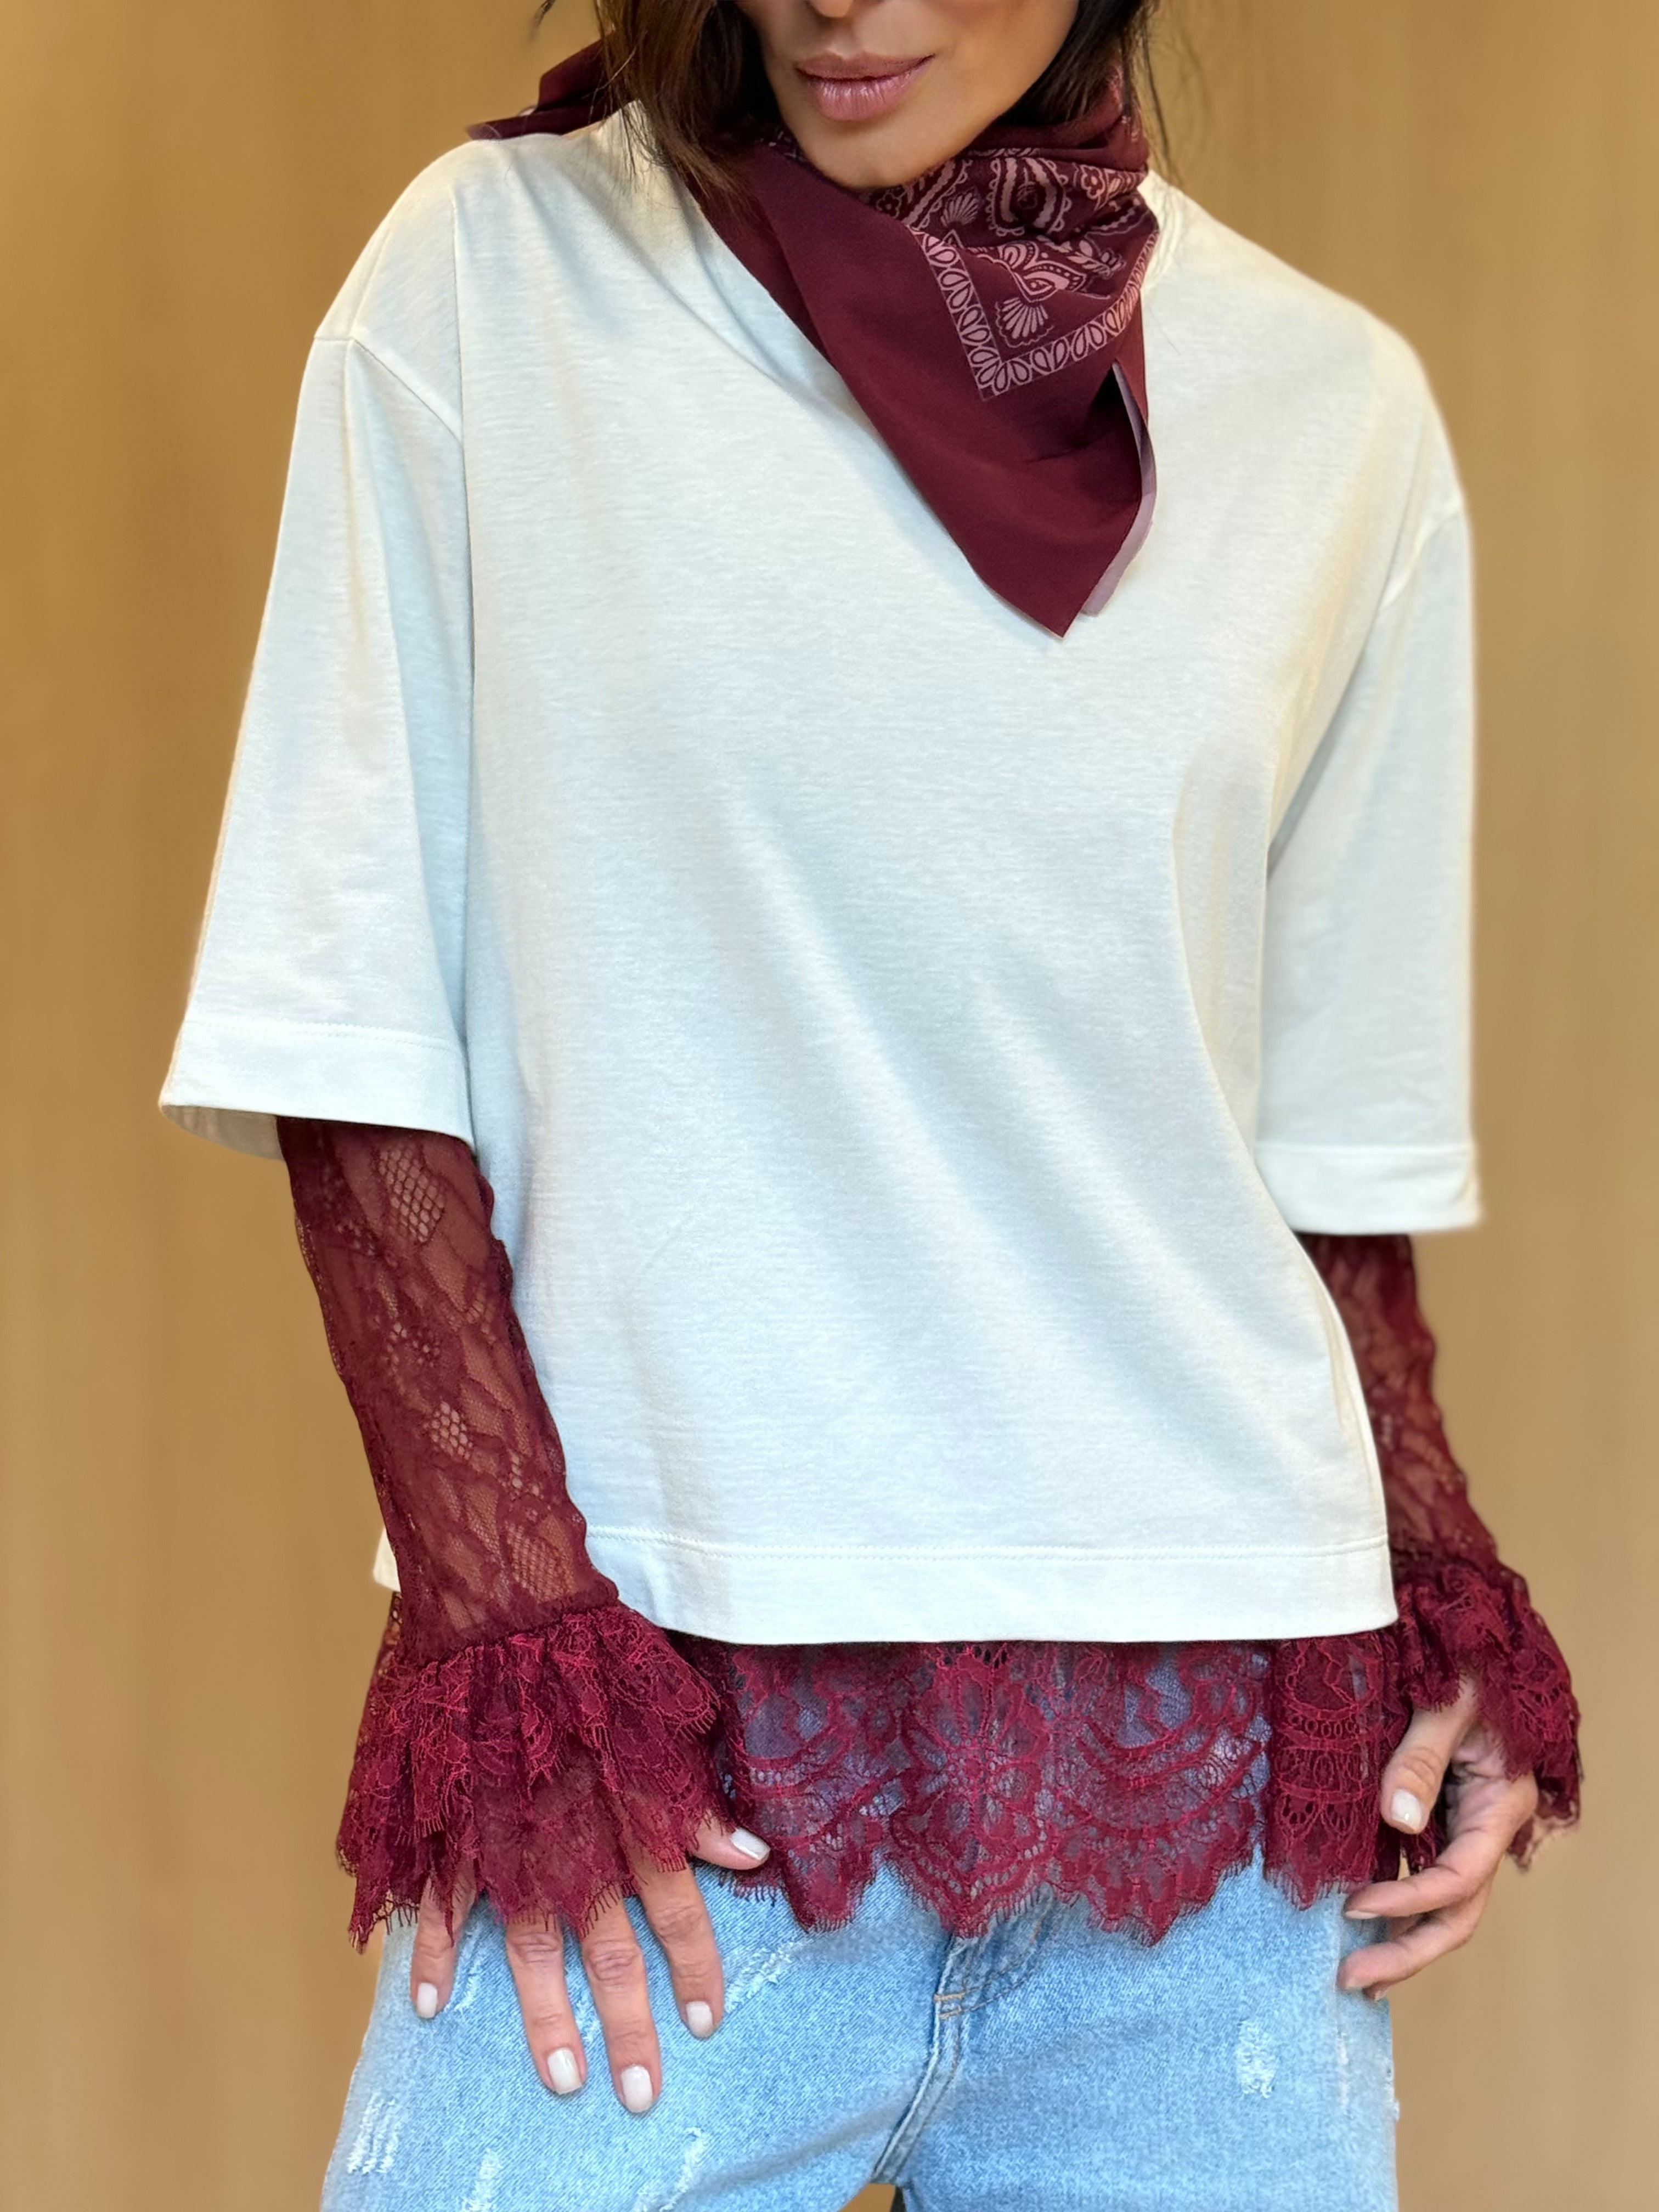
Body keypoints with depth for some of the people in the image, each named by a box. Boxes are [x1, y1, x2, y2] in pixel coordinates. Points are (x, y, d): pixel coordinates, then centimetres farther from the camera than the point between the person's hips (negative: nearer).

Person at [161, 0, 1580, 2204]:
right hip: (654, 1733, -2)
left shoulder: (1337, 413, 5)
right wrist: (507, 1627, -9)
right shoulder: (494, 273, -1)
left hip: (1207, 1751, 2)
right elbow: (351, 1034, -2)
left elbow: (1332, 1126, 12)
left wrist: (1443, 1609, 2)